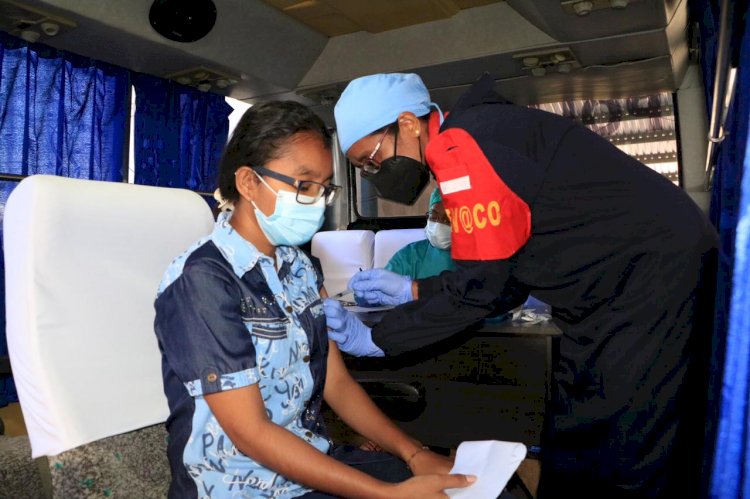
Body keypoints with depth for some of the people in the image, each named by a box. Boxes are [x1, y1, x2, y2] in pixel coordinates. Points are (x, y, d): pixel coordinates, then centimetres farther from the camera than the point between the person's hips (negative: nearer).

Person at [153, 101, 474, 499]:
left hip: (313, 463, 7)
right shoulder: (203, 281, -20)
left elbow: (337, 382, 5)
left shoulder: (299, 268, 5)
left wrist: (414, 453, -8)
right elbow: (250, 434, -21)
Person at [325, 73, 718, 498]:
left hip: (653, 276, -10)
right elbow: (504, 278, 11)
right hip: (617, 289, 10)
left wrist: (377, 339, -10)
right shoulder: (463, 147, 11)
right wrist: (412, 290, 7)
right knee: (576, 449, 16)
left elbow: (481, 285, -19)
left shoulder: (462, 145, -18)